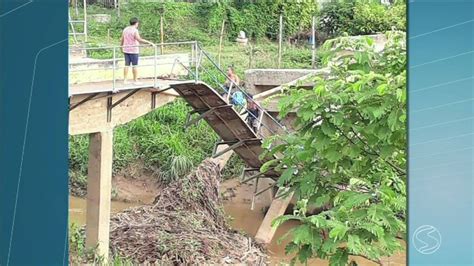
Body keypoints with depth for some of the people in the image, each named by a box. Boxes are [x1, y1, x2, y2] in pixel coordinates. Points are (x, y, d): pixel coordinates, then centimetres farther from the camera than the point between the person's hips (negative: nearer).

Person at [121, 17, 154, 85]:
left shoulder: (125, 29, 8)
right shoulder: (135, 30, -14)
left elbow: (122, 40, 13)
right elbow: (139, 39, -26)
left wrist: (121, 46, 29)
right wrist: (149, 42, -26)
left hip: (126, 50, 7)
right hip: (133, 50, -7)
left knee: (127, 65, 11)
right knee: (134, 65, 0)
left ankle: (125, 80, 11)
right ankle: (135, 80, 4)